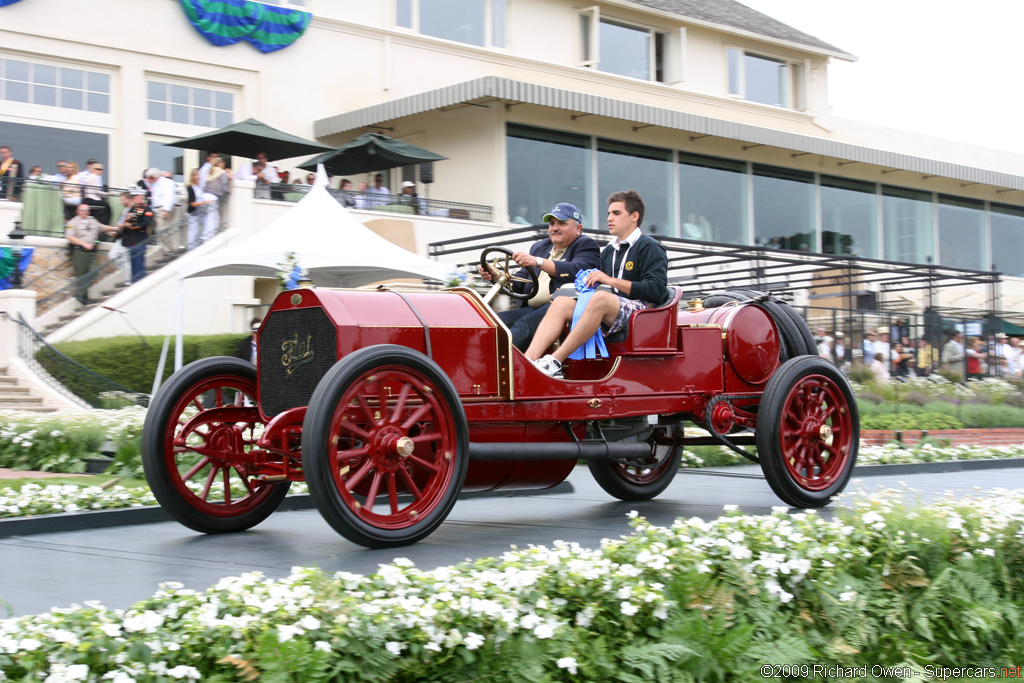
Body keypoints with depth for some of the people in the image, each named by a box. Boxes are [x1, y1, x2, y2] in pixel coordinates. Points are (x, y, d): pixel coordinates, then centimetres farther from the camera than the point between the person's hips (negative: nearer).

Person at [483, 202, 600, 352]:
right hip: (532, 309, 7)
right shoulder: (539, 247, 29)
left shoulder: (586, 245, 7)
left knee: (524, 325, -34)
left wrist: (538, 262, -25)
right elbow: (522, 281, 25)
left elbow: (577, 271, -16)